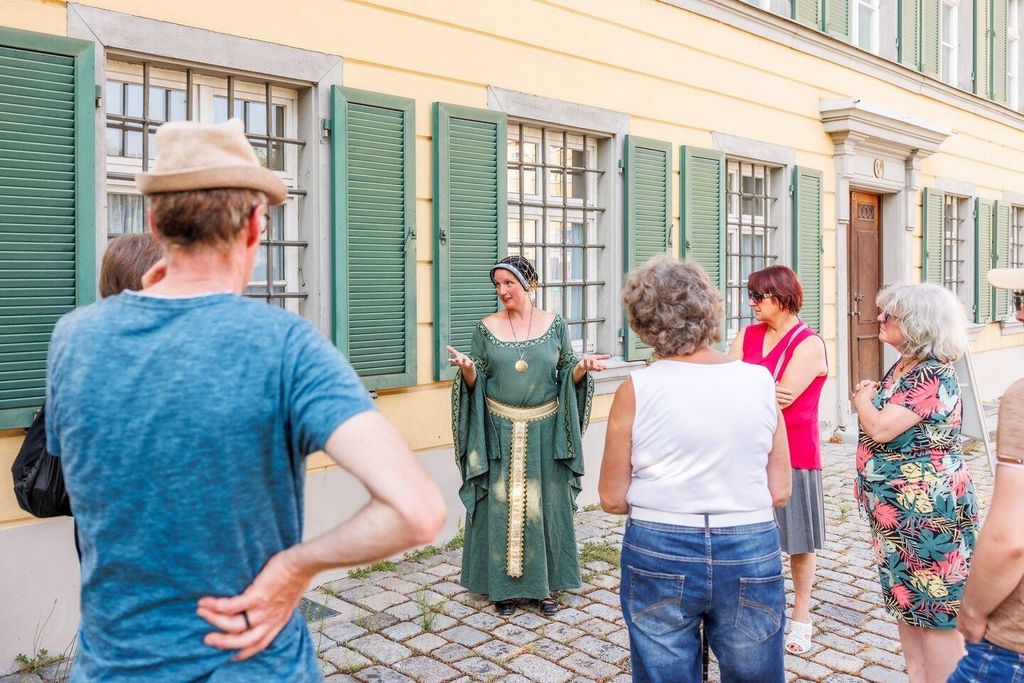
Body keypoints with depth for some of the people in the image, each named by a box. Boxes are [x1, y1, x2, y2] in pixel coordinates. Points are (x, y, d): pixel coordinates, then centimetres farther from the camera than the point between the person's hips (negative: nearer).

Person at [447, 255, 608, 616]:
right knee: (501, 504, 4)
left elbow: (567, 376, 5)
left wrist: (582, 367, -15)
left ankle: (543, 584, 21)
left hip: (544, 431, 0)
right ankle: (503, 585, 18)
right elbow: (474, 383, 3)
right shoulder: (486, 328, 2)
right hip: (499, 431, 0)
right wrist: (467, 368, -18)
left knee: (544, 504, 6)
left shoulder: (555, 325, 2)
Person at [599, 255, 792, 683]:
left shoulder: (637, 390, -11)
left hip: (660, 555, -1)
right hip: (751, 553, 2)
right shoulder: (760, 381, -4)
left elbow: (612, 498, -5)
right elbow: (780, 492, -1)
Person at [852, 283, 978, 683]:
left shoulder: (933, 377, -20)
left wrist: (862, 399, -6)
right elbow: (881, 426, 21)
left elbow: (880, 428, -25)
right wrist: (868, 399, 1)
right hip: (898, 509, 10)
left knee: (936, 609, 1)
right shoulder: (902, 367, 9)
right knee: (905, 600, 18)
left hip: (929, 511, -10)